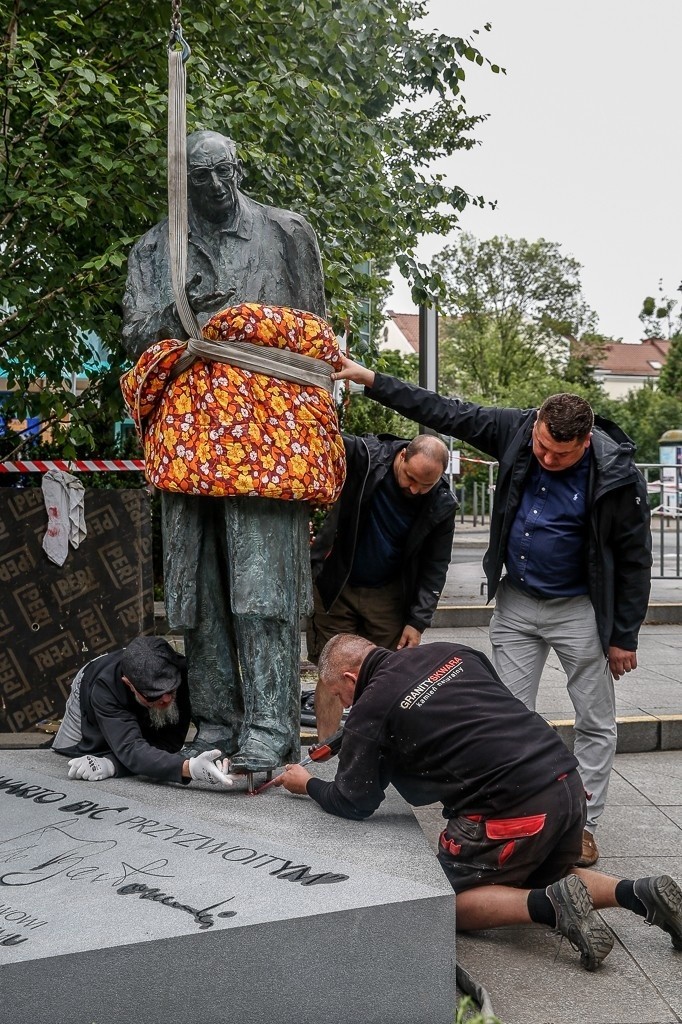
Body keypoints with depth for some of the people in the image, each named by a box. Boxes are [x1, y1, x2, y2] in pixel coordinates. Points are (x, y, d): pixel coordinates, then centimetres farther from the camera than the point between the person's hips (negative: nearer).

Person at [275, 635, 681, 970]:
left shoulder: (372, 705, -2)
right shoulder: (450, 651, 16)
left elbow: (353, 804, 5)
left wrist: (307, 784, 25)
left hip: (514, 805, -7)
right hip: (567, 780, 8)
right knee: (544, 878, 29)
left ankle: (552, 905, -8)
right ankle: (639, 892, 7)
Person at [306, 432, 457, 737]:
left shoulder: (441, 505, -11)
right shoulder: (363, 456, -18)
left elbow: (435, 567, -3)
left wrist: (418, 621, -7)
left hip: (389, 594, 2)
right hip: (335, 585, -2)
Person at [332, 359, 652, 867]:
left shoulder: (618, 477, -21)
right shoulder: (516, 430, -13)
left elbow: (633, 561, -12)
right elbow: (443, 412, -7)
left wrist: (624, 637, -9)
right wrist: (367, 378, -10)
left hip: (579, 610, -3)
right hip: (516, 602, 3)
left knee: (596, 725, 5)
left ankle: (583, 825, 19)